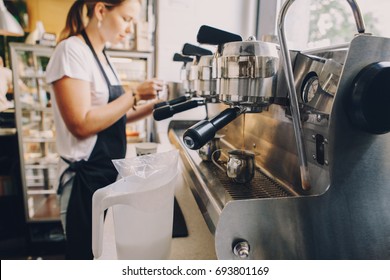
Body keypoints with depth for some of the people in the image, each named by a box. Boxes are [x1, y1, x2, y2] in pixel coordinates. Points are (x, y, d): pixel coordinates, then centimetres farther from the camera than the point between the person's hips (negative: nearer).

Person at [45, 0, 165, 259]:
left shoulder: (102, 56, 11)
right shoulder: (72, 50, -14)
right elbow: (82, 124, -23)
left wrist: (148, 108, 0)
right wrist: (135, 94, -20)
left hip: (110, 172, 8)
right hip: (86, 179, -8)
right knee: (88, 255, 10)